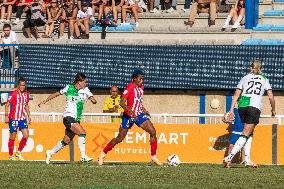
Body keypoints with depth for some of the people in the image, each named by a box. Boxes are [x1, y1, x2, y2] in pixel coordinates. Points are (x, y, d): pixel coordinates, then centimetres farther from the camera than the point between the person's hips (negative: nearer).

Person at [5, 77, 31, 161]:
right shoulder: (14, 94, -10)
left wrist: (28, 116, 17)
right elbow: (7, 105, -7)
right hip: (13, 118, -5)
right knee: (13, 137, 1)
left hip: (22, 118, 5)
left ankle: (19, 152, 9)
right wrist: (6, 116, -13)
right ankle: (11, 155, 12)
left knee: (26, 135, -7)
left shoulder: (26, 94, 6)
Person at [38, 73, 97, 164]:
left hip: (76, 119, 6)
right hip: (68, 116, -6)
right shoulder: (69, 88, -2)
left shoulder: (85, 90, 7)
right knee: (82, 133, -24)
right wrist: (44, 101, 17)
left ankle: (50, 153, 30)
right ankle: (83, 156, -24)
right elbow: (56, 94, 12)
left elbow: (92, 99, -4)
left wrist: (93, 100, -28)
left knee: (66, 141, 12)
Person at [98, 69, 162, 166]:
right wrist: (131, 112, -31)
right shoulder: (130, 87, -16)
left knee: (153, 132, -10)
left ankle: (153, 156, -2)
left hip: (139, 114, 6)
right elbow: (122, 103, -22)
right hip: (128, 116, -6)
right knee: (120, 139, 2)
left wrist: (144, 110, 13)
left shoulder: (141, 87, 7)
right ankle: (103, 153, 22)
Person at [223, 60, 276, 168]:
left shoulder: (245, 78, 19)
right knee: (245, 134, -6)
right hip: (255, 107, -3)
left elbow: (236, 95, 11)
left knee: (249, 132, 20)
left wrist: (231, 110, 8)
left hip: (242, 106, 3)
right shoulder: (264, 80, 16)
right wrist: (273, 110, 25)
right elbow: (271, 97, 11)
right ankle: (229, 157, -21)